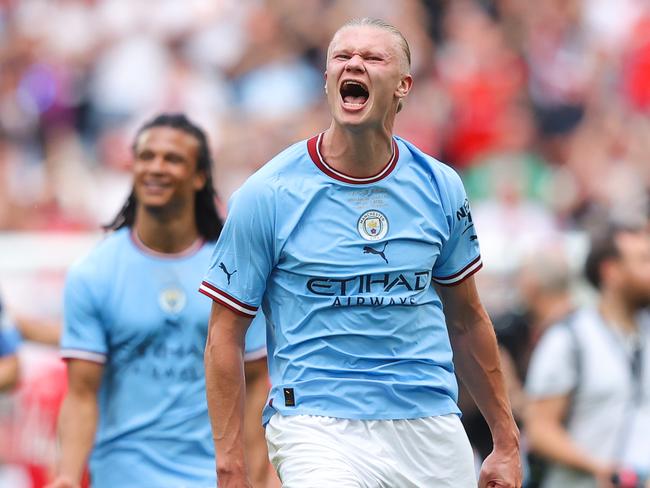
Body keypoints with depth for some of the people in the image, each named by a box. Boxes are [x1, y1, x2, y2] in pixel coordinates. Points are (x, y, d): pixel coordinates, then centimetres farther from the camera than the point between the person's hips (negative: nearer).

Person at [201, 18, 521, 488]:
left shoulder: (440, 187, 7)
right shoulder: (267, 195, -4)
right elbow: (225, 336, -1)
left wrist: (506, 442, 17)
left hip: (433, 431, 4)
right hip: (319, 429, -4)